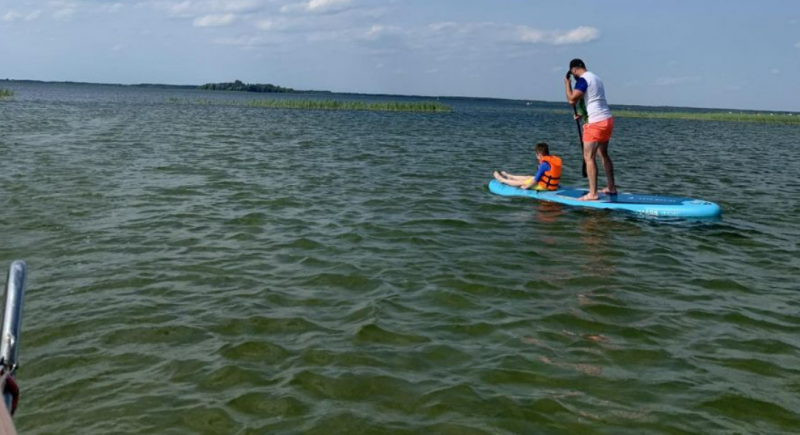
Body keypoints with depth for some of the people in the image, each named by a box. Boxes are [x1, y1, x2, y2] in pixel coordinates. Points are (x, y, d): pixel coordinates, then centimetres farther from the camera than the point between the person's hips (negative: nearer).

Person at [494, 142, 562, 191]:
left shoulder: (544, 164, -25)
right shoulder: (556, 159, 3)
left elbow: (536, 179, -22)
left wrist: (526, 186, -11)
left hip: (544, 186, -9)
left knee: (521, 182, 10)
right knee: (528, 178, 26)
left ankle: (502, 180, 29)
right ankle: (509, 176, 47)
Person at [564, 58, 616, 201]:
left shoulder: (582, 80, -11)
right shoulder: (596, 78, 18)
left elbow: (572, 100, -17)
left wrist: (567, 83, -3)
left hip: (596, 123, -9)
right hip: (608, 119, 9)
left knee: (589, 157, -7)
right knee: (603, 153, 20)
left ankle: (593, 194, -10)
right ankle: (611, 187, 27)